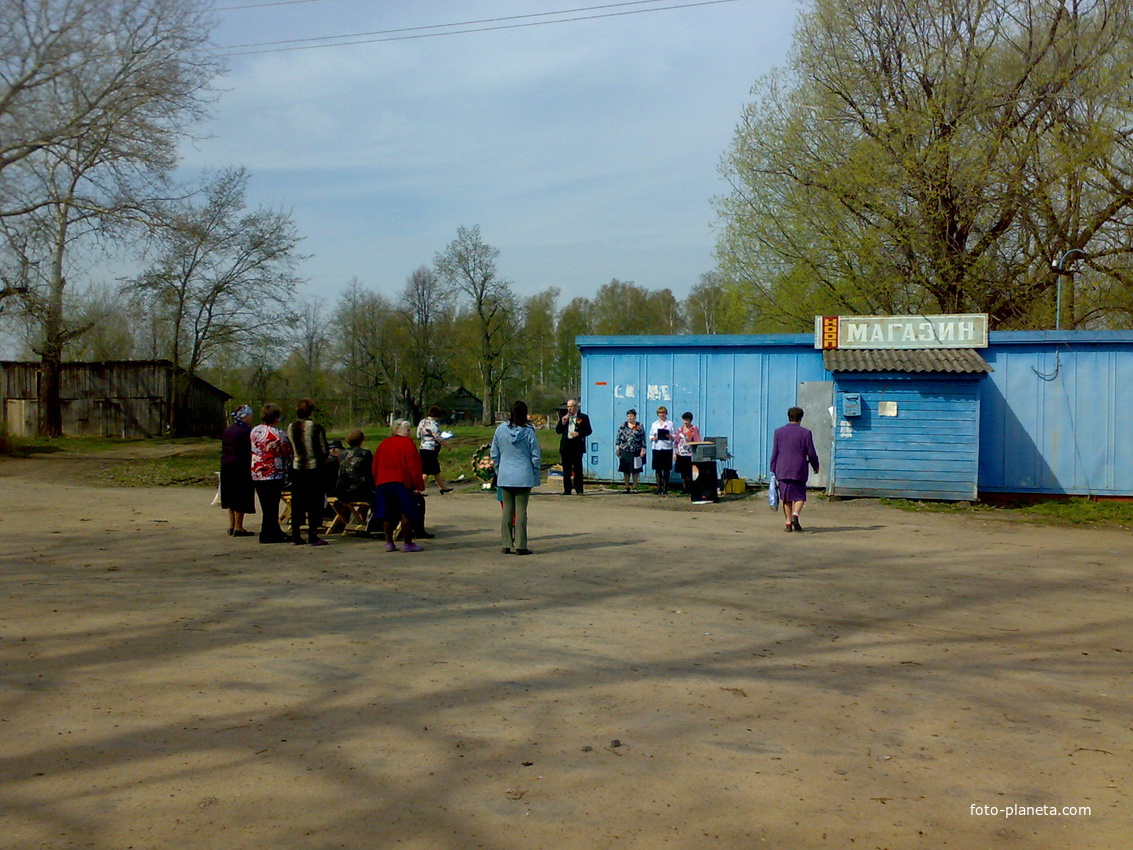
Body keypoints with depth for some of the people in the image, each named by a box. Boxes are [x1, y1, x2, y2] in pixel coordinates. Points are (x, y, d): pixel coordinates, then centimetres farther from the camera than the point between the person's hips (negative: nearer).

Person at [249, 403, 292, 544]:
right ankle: (268, 535, 3)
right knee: (272, 505, -1)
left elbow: (253, 449, 15)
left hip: (256, 473, 7)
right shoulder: (278, 434, -14)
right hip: (274, 474, -7)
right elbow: (287, 454, -8)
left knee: (266, 505, 12)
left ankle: (275, 531, 21)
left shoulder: (254, 431, 7)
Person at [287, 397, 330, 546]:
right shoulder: (316, 427, -11)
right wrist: (322, 460, 10)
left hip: (296, 468, 4)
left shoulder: (291, 427, 2)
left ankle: (295, 536, 13)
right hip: (314, 467, -4)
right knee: (315, 503, 2)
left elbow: (289, 450, 9)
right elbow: (325, 450, -9)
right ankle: (313, 536, 1)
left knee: (297, 502, 11)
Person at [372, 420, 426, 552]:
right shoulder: (407, 444, -7)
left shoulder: (383, 444, 12)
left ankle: (389, 542, 13)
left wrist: (376, 484, 22)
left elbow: (375, 466, 15)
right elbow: (414, 467, -11)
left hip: (382, 483, 6)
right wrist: (418, 485, -9)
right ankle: (408, 543, -1)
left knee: (388, 515, 12)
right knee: (408, 514, 0)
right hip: (402, 483, -6)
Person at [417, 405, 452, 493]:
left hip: (423, 448, 9)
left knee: (436, 470, 18)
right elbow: (438, 438, -15)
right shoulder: (434, 424, -16)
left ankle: (443, 488, 29)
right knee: (427, 472, -4)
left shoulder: (422, 422, 10)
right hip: (431, 450, -9)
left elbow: (418, 436, 13)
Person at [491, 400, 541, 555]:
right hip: (524, 477, -2)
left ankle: (506, 545, 11)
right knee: (521, 509, 1)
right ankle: (520, 546, 3)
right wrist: (535, 474, 8)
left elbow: (494, 454, 6)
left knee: (507, 509, 8)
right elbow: (536, 456, -4)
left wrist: (498, 470, 18)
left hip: (505, 476, 2)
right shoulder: (528, 431, -8)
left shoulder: (501, 429, -1)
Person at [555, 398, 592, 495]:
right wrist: (562, 423, -5)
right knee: (566, 469, 5)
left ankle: (579, 489, 3)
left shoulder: (583, 417, 4)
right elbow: (558, 431, 11)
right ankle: (567, 489, 10)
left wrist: (579, 433, -13)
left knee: (578, 469, -1)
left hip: (577, 446, -3)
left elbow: (589, 430, 2)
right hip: (566, 446, 3)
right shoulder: (563, 417, 13)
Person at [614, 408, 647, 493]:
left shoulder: (639, 426, 3)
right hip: (624, 451, 1)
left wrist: (643, 449, -5)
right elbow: (618, 436, 6)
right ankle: (627, 487, 12)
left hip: (636, 451, -1)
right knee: (625, 470, 4)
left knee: (635, 470, 3)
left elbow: (643, 438, 2)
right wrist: (617, 446, -2)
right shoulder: (623, 425, 6)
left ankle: (635, 487, 13)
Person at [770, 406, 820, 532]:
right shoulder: (805, 433, -3)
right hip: (799, 471, -2)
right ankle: (795, 514, -15)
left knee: (786, 497, 8)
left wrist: (773, 470, 9)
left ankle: (788, 523, 4)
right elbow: (811, 453, 0)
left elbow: (774, 452, 3)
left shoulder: (778, 432, 3)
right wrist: (815, 466, 17)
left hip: (782, 471, 2)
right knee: (800, 496, 9)